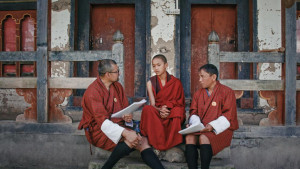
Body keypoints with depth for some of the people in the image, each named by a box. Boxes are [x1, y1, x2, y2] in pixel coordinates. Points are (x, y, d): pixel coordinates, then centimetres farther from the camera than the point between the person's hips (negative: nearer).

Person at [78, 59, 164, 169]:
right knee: (134, 140, -29)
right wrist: (126, 133, -35)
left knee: (143, 141, -17)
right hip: (99, 130, -7)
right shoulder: (93, 92, -15)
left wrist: (127, 117, -11)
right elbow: (102, 121, -24)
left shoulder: (117, 86, 9)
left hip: (117, 125, 7)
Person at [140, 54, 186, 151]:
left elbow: (180, 103, 1)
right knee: (147, 109, -32)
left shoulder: (176, 82, 1)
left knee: (177, 110, -35)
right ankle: (156, 144, -29)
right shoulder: (151, 82, 3)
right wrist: (160, 109, -27)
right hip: (156, 114, 1)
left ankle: (171, 143, -21)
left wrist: (168, 108, -19)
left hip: (172, 114, -1)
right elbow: (153, 104, -3)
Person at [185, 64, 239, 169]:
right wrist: (194, 124, -10)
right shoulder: (198, 94, 17)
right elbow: (194, 113, 14)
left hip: (220, 129, -4)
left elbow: (229, 116, -7)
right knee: (189, 137, -27)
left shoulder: (227, 92, 1)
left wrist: (212, 126, -21)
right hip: (201, 129, 4)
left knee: (204, 138, -34)